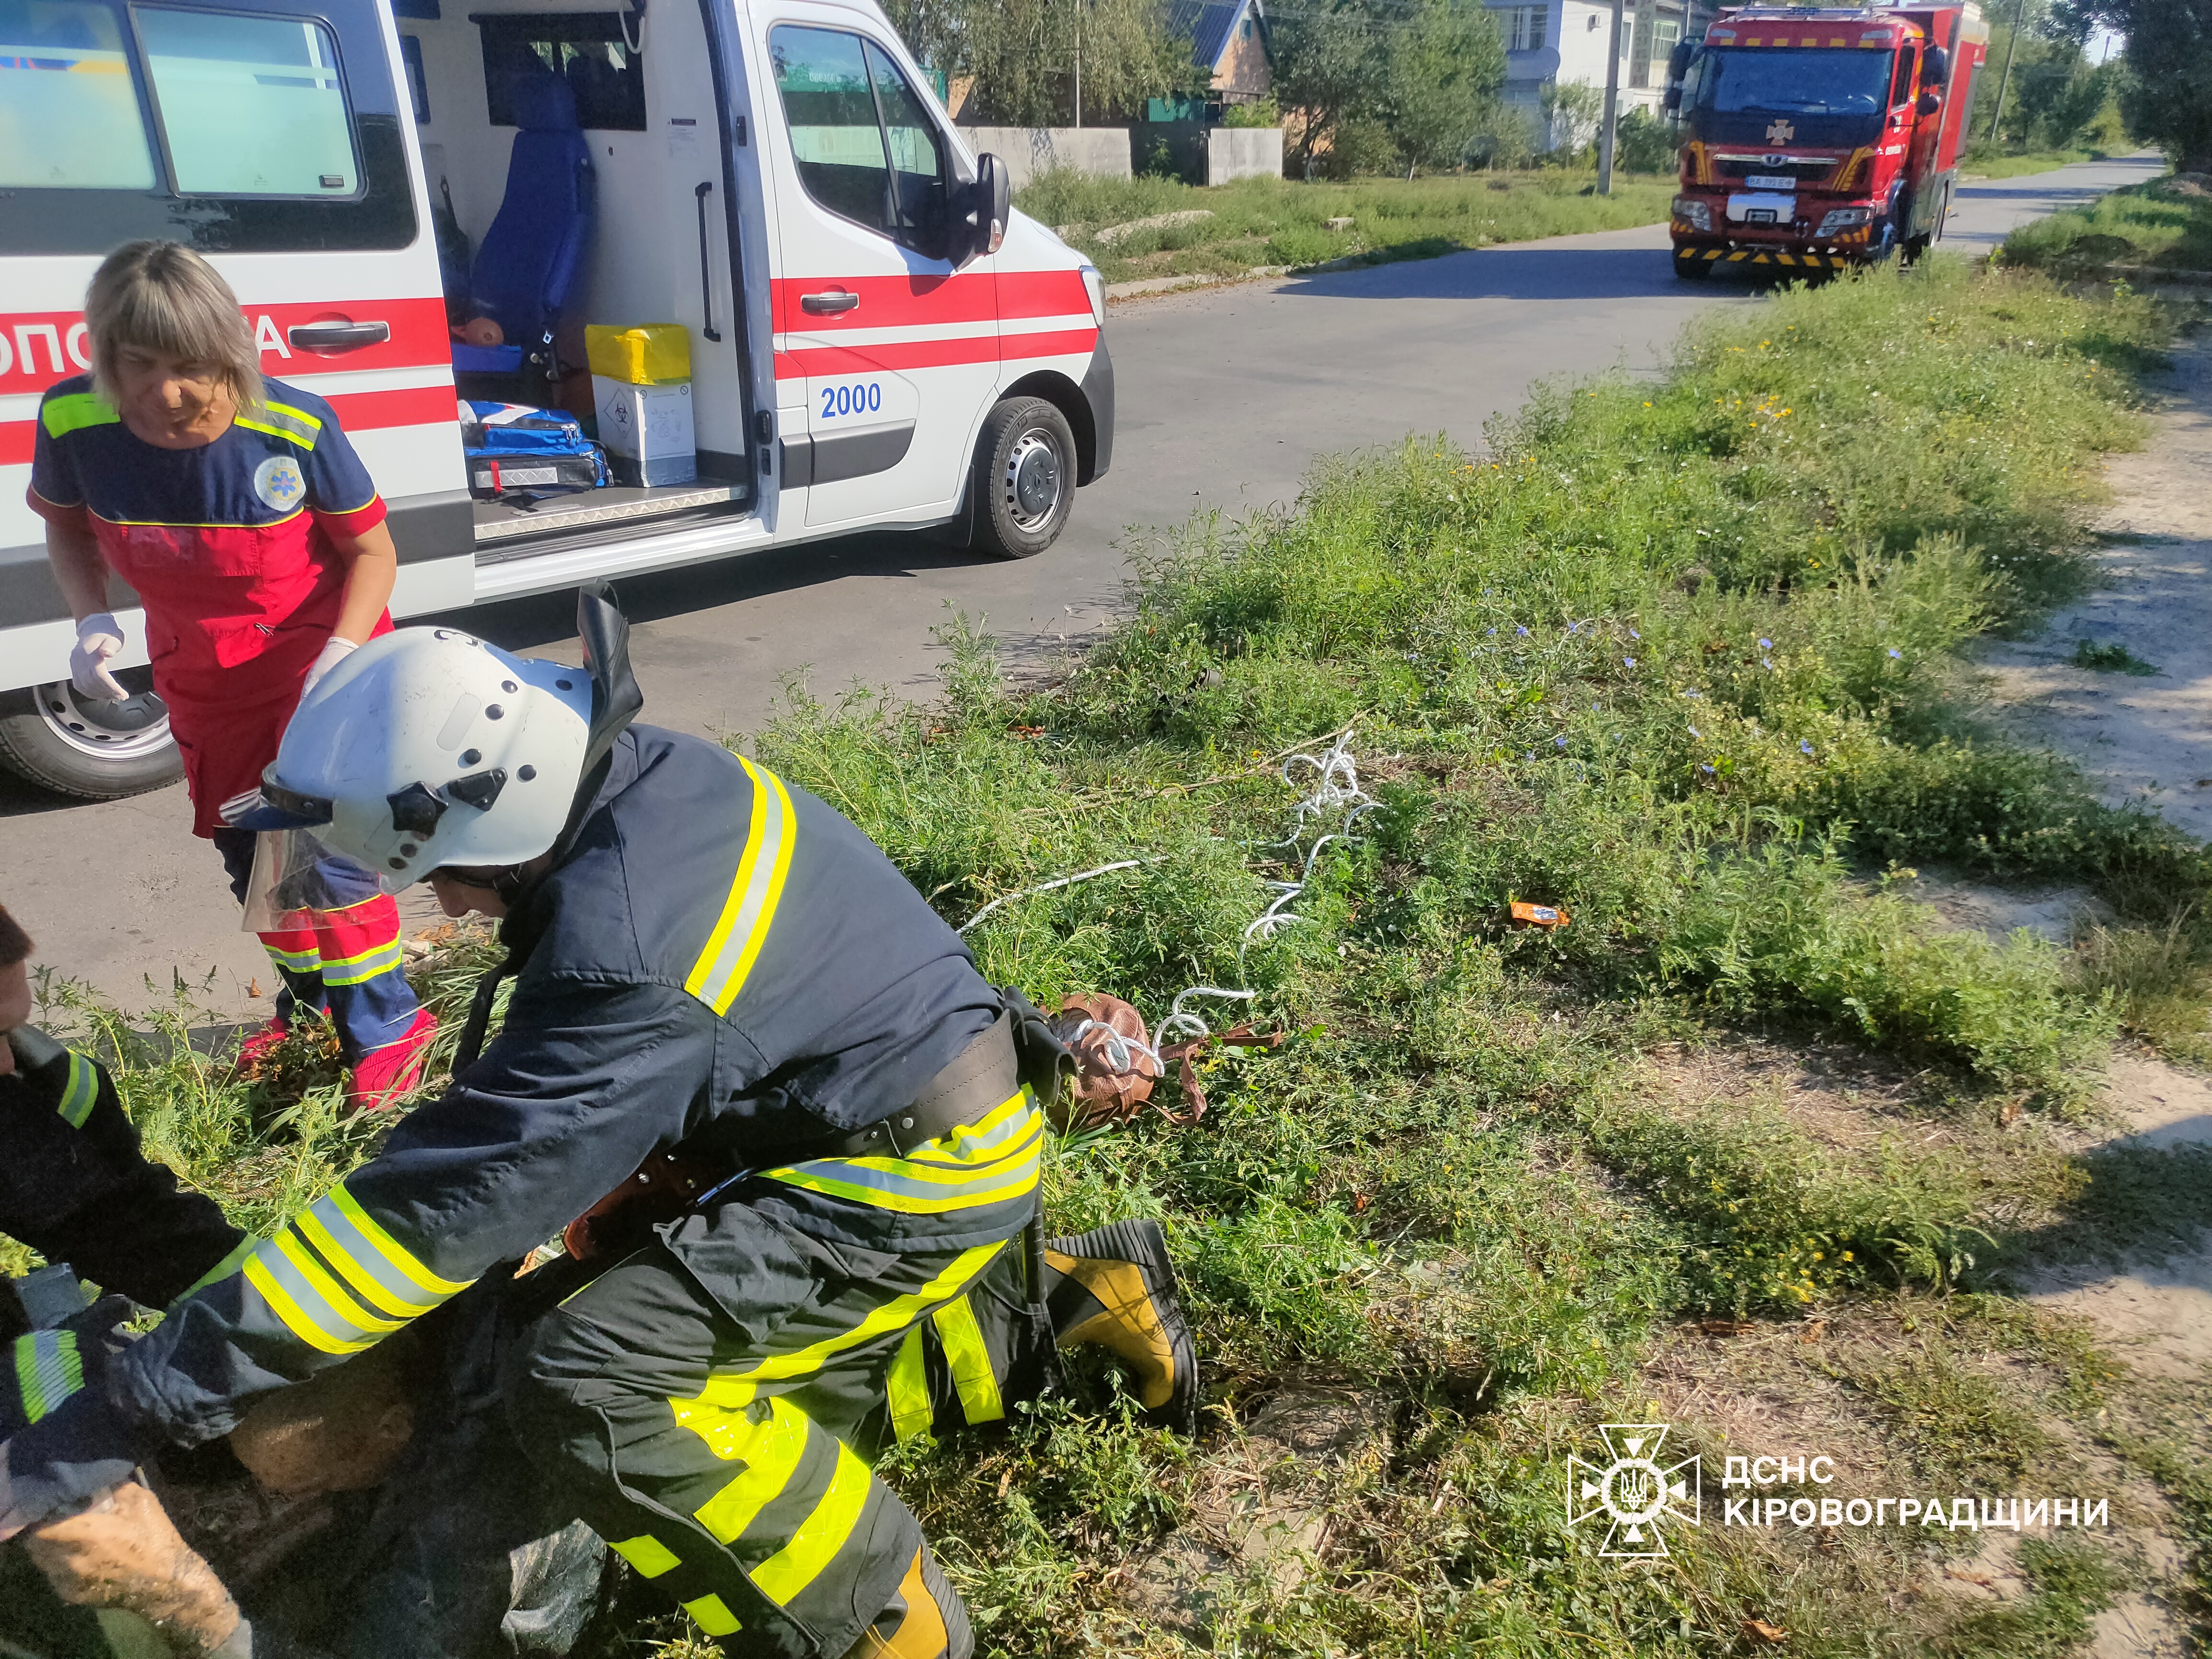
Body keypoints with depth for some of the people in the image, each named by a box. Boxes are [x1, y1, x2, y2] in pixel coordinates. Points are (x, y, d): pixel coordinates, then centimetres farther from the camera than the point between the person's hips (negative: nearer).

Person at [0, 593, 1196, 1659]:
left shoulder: (624, 955, -31)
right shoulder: (645, 779, -2)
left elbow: (440, 1205, -28)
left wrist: (125, 1412, -21)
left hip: (934, 1163, -10)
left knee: (590, 1373, -20)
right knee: (755, 1394, 21)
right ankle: (1062, 1295, 28)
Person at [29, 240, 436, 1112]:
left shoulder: (295, 427, -26)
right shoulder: (71, 421, -17)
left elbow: (372, 550, -13)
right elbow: (65, 525, 4)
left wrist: (341, 650, -27)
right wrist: (92, 620, -12)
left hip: (314, 655, -4)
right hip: (200, 672, 5)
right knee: (247, 848, 16)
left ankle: (385, 1024, 5)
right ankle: (311, 1003, 39)